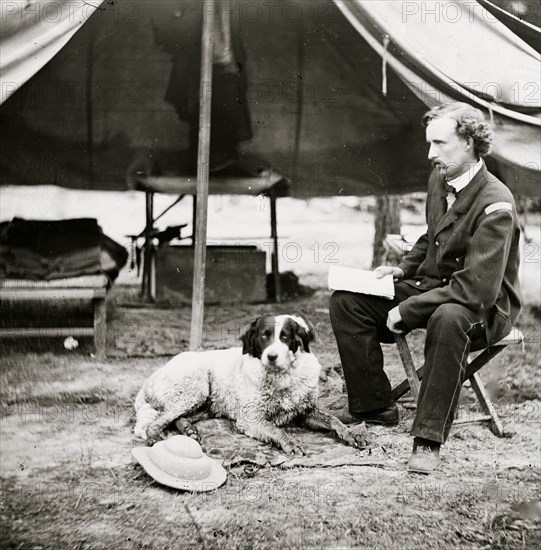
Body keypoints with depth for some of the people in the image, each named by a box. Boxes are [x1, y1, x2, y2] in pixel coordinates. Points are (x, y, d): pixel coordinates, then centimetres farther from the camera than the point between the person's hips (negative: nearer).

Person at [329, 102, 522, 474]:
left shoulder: (495, 205, -24)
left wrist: (406, 311, -28)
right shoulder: (440, 179, 1)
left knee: (448, 318, -42)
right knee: (346, 300, -7)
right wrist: (403, 268, 2)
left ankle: (430, 437, -30)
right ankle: (375, 407, 2)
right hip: (433, 287, 8)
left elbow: (478, 288, -30)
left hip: (485, 308, -8)